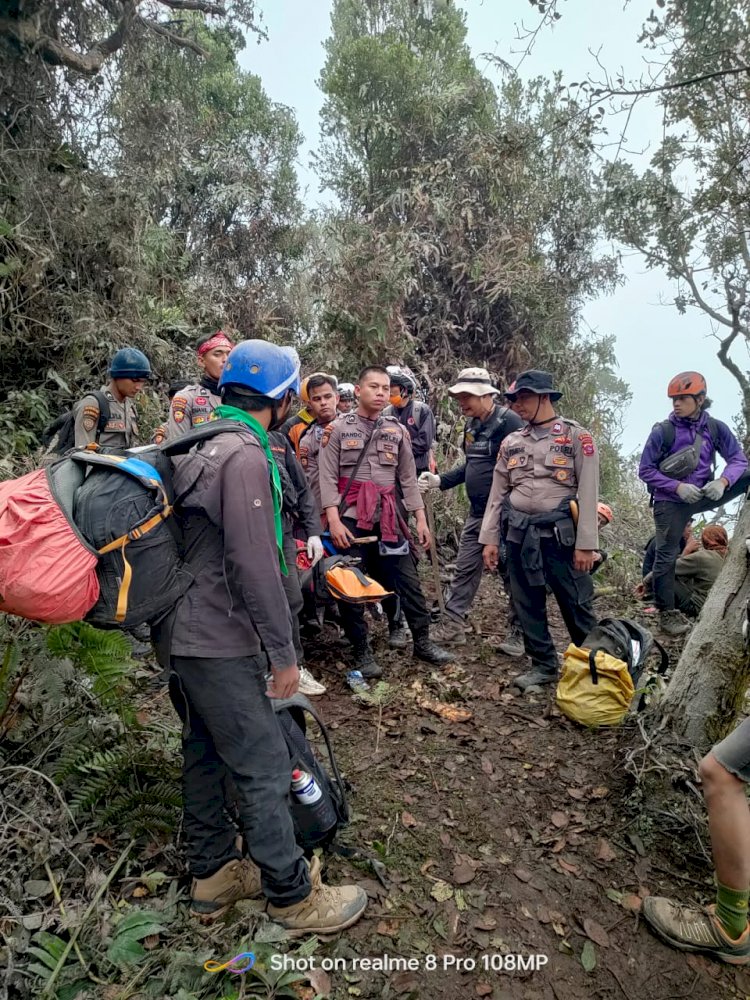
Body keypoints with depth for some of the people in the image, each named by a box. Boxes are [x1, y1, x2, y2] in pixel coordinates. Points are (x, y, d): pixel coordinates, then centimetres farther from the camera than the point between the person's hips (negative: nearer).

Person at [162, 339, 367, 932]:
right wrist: (283, 654, -16)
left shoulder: (204, 445, 12)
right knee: (264, 767, 2)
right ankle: (293, 895, 18)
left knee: (205, 755, 19)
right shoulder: (246, 456, -20)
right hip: (222, 644, -10)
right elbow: (254, 565, -24)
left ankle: (214, 875, 35)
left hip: (183, 635, 10)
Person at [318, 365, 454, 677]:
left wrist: (421, 519, 6)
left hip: (388, 519, 3)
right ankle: (362, 651, 17)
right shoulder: (338, 428, 0)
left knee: (408, 580, 6)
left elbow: (408, 479, 11)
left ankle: (423, 642, 21)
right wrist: (334, 520, -16)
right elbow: (328, 479, -6)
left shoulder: (397, 431, 10)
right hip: (351, 520, -3)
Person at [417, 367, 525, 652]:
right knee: (464, 570, 12)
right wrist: (439, 480, 8)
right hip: (476, 514, 8)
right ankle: (452, 626, 22)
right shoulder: (472, 424, 10)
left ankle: (519, 634, 18)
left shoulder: (509, 421, -16)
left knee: (512, 574, 4)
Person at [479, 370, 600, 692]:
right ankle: (544, 666, 23)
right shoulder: (511, 442, 11)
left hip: (560, 533, -4)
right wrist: (489, 538, 6)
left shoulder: (577, 436, -1)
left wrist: (586, 544, -11)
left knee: (576, 604, 3)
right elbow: (497, 493, 12)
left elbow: (588, 493, -5)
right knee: (527, 604, 9)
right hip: (519, 534, 4)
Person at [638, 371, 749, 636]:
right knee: (666, 555, -2)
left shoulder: (715, 428, -4)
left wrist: (722, 481, -25)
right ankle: (666, 613, 11)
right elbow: (645, 470, -10)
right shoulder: (662, 431, -12)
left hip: (702, 494, 3)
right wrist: (678, 487, -21)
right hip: (671, 501, -3)